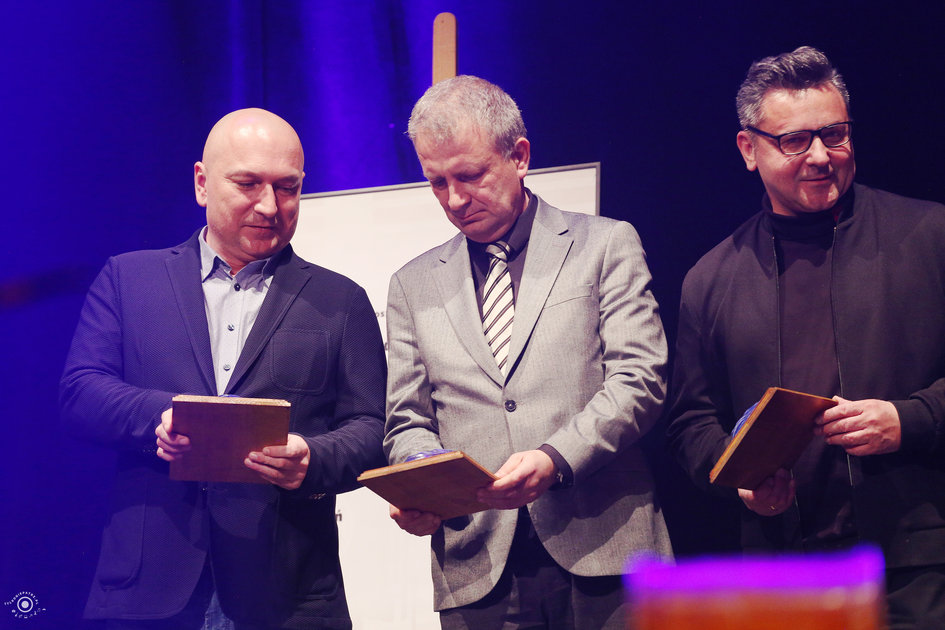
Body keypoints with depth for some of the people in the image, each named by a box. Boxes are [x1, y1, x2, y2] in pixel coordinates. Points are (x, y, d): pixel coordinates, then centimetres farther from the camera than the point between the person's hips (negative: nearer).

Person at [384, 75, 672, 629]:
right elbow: (409, 422, 14)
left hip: (603, 549, -2)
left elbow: (640, 378, -3)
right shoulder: (414, 286, 17)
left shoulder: (605, 245, 7)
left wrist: (555, 458, -18)